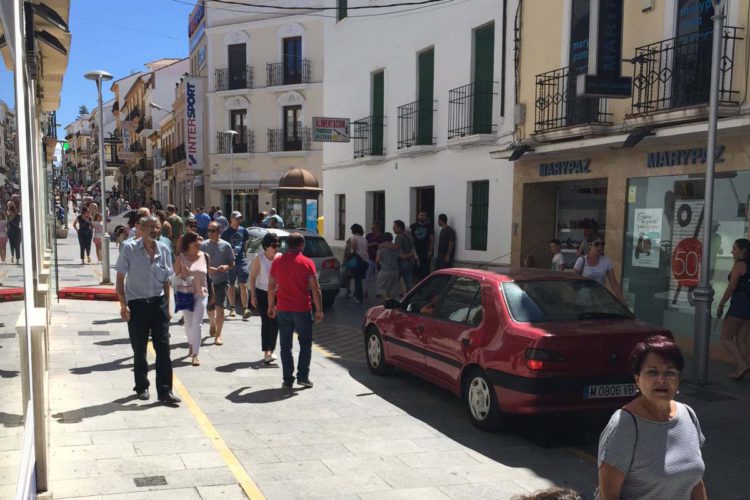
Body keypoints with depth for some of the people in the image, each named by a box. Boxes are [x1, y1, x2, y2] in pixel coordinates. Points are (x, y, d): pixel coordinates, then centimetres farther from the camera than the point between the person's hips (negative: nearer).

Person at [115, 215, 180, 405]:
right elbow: (120, 278, -5)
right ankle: (142, 387, 27)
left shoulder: (163, 250, 4)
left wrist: (166, 306, 9)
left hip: (158, 303, 2)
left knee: (163, 348, -3)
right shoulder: (129, 248, -6)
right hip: (137, 304, -2)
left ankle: (165, 391, 2)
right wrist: (123, 304, -12)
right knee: (139, 349, 8)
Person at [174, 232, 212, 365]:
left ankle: (195, 355, -7)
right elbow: (176, 275, 1)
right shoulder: (181, 258, -3)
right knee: (188, 323, 12)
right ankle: (191, 345, 39)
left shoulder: (205, 256, 2)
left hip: (201, 294, 0)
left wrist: (211, 293, 12)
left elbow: (208, 275, 9)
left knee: (197, 324, -6)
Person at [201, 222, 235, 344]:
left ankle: (218, 335, -7)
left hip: (221, 280, -2)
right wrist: (207, 268, -18)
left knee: (219, 307, -12)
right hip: (207, 280, 2)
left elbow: (232, 263, 3)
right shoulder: (203, 245, 0)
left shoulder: (226, 246, -3)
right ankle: (212, 324, 46)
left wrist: (226, 266, -19)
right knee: (210, 307, 14)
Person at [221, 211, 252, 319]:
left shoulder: (243, 230, 8)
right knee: (231, 286, 9)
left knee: (243, 285, -7)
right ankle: (232, 308, 20)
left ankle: (245, 309, -10)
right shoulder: (226, 232, -1)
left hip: (241, 261, 1)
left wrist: (243, 253, 10)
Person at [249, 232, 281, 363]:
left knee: (275, 323, 3)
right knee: (266, 322, -5)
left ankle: (271, 350, 18)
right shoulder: (259, 258, -8)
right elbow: (252, 277, -4)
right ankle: (266, 353, -3)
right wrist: (253, 295, -7)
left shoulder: (280, 258, -3)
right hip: (262, 293, -2)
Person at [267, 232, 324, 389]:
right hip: (302, 310, -2)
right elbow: (315, 288, -8)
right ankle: (303, 376, 6)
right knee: (305, 344, 11)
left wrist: (271, 306, 17)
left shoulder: (277, 262, 3)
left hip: (283, 310, 2)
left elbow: (271, 287, 6)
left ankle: (287, 380, 9)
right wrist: (319, 310, -2)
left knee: (285, 346, 9)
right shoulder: (307, 262, -6)